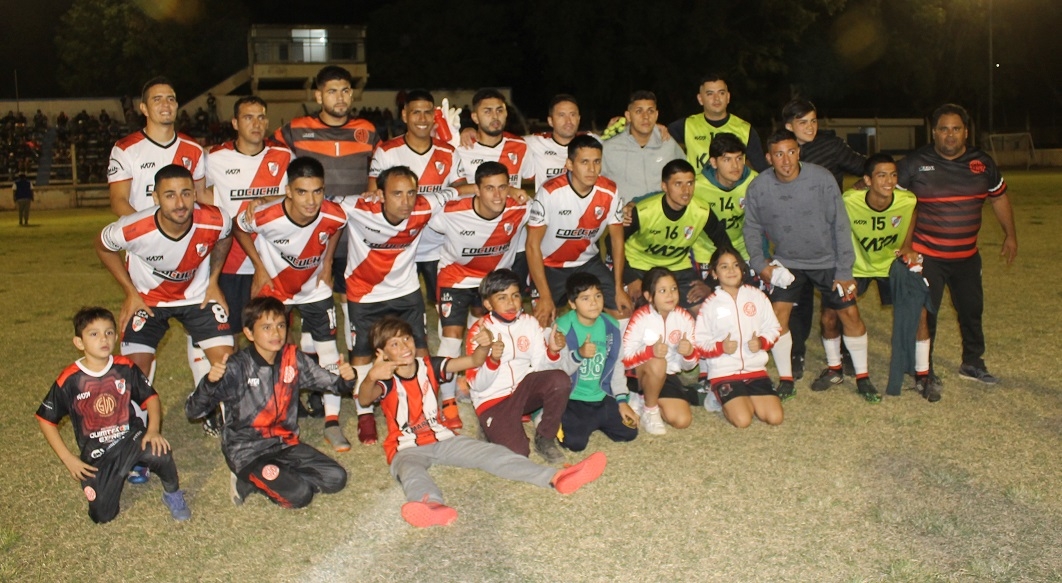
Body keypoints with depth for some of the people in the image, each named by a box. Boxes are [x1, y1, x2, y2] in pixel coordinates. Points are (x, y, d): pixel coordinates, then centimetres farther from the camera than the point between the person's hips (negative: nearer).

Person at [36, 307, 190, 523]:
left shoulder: (125, 368, -7)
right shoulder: (69, 380, -11)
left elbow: (150, 397, 0)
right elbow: (46, 420, -1)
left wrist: (153, 430, -19)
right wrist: (68, 459, -5)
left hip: (131, 438, 0)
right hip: (96, 454, 0)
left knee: (158, 452, -34)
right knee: (102, 516, -7)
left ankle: (172, 494, -3)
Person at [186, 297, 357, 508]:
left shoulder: (293, 359, -4)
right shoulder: (237, 367, -17)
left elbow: (332, 383, 0)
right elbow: (193, 411, -21)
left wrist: (347, 378, -24)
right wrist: (209, 382, -40)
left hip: (285, 444, 6)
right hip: (247, 452, -6)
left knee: (336, 478, -6)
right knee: (299, 494, -23)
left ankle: (257, 480, 3)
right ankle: (247, 480, 4)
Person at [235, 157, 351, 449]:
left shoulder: (334, 216, -27)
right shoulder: (267, 216, -33)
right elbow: (239, 228, -8)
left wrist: (327, 263, -3)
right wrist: (259, 267, -9)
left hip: (315, 288, 1)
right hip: (273, 287, -1)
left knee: (329, 354, -1)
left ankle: (332, 423, 13)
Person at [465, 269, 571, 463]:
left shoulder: (529, 323, -1)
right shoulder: (479, 331, -12)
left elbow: (540, 366, -2)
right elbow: (477, 385, -15)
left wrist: (553, 352, -23)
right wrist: (493, 360, -34)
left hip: (523, 388, 4)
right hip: (493, 399, -4)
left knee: (560, 379, -25)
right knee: (517, 451, -23)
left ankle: (545, 438, -4)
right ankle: (491, 427, 11)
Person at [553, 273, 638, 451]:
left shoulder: (611, 326, 0)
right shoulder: (563, 327, -16)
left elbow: (617, 366, 8)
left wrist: (622, 401, 4)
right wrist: (579, 354, -34)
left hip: (602, 397, 5)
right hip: (572, 398, -5)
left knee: (629, 432, -4)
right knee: (575, 442, -21)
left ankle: (592, 422, 21)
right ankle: (557, 421, 13)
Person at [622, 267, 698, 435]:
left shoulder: (684, 318, -6)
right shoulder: (641, 317, -19)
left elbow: (688, 365, 1)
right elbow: (624, 358, -23)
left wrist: (689, 353, -23)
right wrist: (650, 351, -40)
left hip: (668, 376, 5)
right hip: (639, 375, -5)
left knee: (682, 421, -12)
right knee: (657, 363, -37)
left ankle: (647, 399, 17)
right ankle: (650, 411, -12)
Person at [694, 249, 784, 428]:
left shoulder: (757, 296, 3)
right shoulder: (710, 304, -3)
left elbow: (773, 328, 9)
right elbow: (699, 343, -2)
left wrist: (762, 342, -12)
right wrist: (720, 347, -21)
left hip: (755, 369, 3)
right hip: (724, 372, -3)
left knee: (775, 417, -10)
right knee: (742, 420, -21)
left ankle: (748, 399, 18)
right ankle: (726, 401, 12)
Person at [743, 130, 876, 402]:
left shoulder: (821, 178, -20)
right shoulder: (758, 187, -15)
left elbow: (840, 224, -14)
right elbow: (753, 228, 1)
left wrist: (844, 271, -13)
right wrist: (759, 264, -10)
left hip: (827, 260, -1)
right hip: (787, 262, 1)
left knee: (849, 314, 0)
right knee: (778, 314, -10)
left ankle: (862, 376, 20)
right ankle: (786, 380, 6)